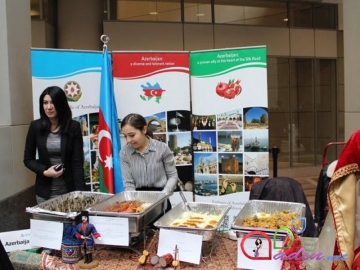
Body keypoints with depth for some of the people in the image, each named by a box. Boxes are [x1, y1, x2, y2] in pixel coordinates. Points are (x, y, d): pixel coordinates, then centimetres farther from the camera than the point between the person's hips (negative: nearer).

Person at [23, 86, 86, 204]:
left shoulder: (73, 127, -6)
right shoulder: (36, 126, -2)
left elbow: (77, 162, -7)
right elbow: (28, 159, 5)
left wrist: (80, 191, -14)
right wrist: (44, 171, -12)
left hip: (69, 190, -1)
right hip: (45, 191, 1)